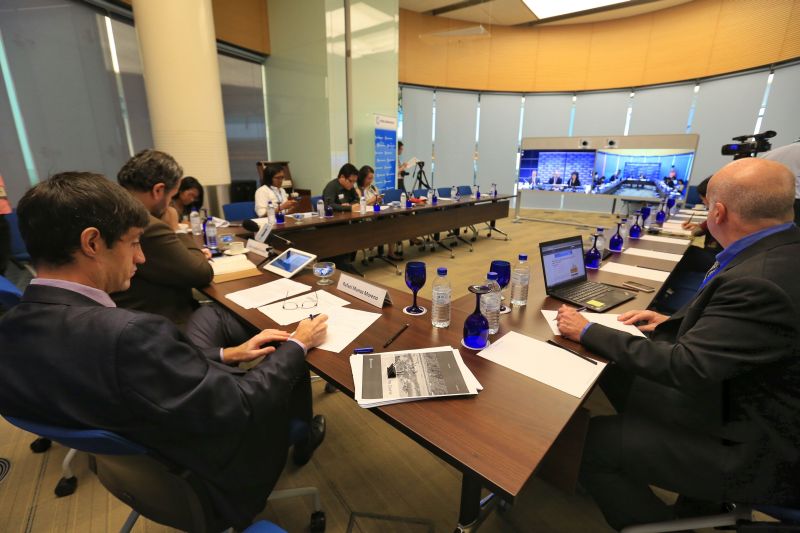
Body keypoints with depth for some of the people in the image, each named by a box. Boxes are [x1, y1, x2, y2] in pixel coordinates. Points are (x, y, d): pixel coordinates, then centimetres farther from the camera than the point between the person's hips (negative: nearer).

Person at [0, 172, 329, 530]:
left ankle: (292, 435, 41)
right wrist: (297, 345, -15)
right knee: (292, 366, 13)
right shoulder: (126, 333, -40)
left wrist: (225, 354, -1)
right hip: (207, 477, -6)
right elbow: (241, 408, -29)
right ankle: (300, 439, 42)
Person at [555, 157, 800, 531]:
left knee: (592, 442, -11)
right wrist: (673, 322, 2)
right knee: (619, 375, 13)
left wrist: (588, 331, -21)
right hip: (744, 398, 9)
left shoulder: (760, 281, -32)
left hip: (759, 447, -9)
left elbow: (684, 368, -29)